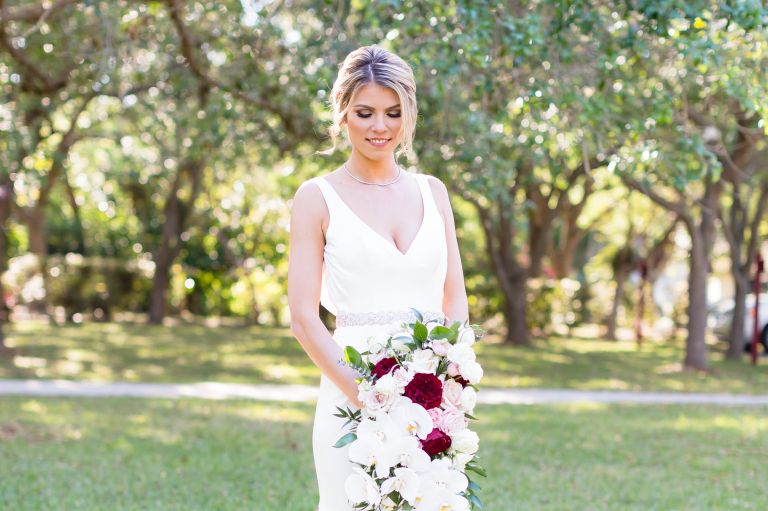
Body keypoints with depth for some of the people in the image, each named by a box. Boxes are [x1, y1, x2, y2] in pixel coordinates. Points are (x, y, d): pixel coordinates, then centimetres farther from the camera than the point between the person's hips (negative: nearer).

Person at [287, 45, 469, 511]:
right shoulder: (319, 197, 1)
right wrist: (362, 393, -16)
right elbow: (304, 318, -4)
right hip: (353, 395, -3)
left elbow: (455, 299, 10)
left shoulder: (432, 191, 11)